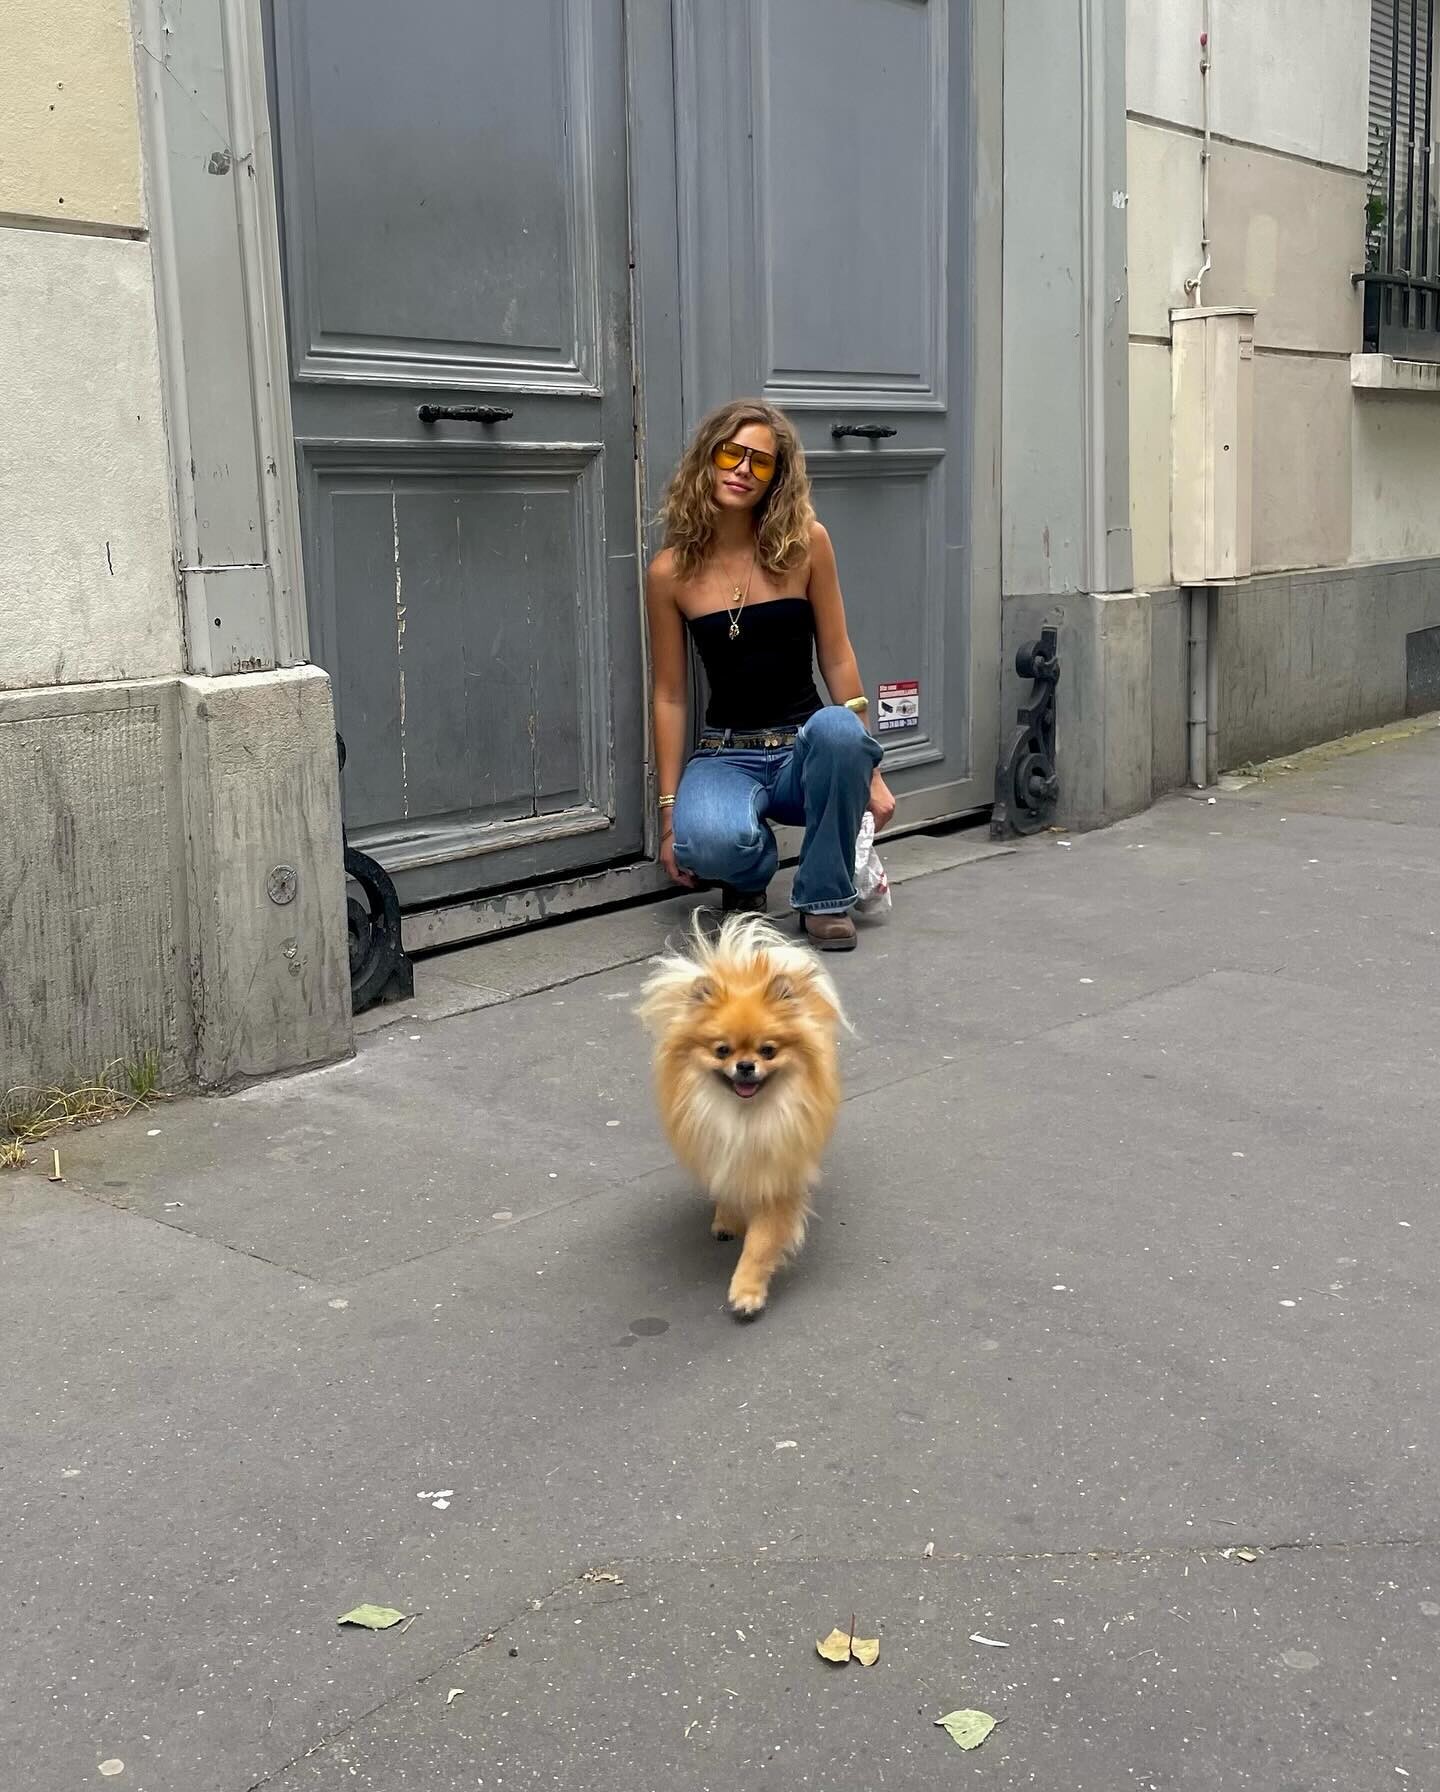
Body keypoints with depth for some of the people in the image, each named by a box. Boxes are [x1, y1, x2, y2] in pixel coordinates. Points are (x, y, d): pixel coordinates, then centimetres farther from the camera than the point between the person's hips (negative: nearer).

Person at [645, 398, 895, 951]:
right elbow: (669, 696, 1)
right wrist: (669, 813, -1)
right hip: (726, 755, -1)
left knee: (837, 728, -37)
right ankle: (748, 877, 7)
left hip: (806, 748, 1)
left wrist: (868, 770, -1)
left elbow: (837, 659, 0)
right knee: (708, 841, -36)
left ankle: (825, 898, -12)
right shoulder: (670, 571, -2)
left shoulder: (805, 543, -3)